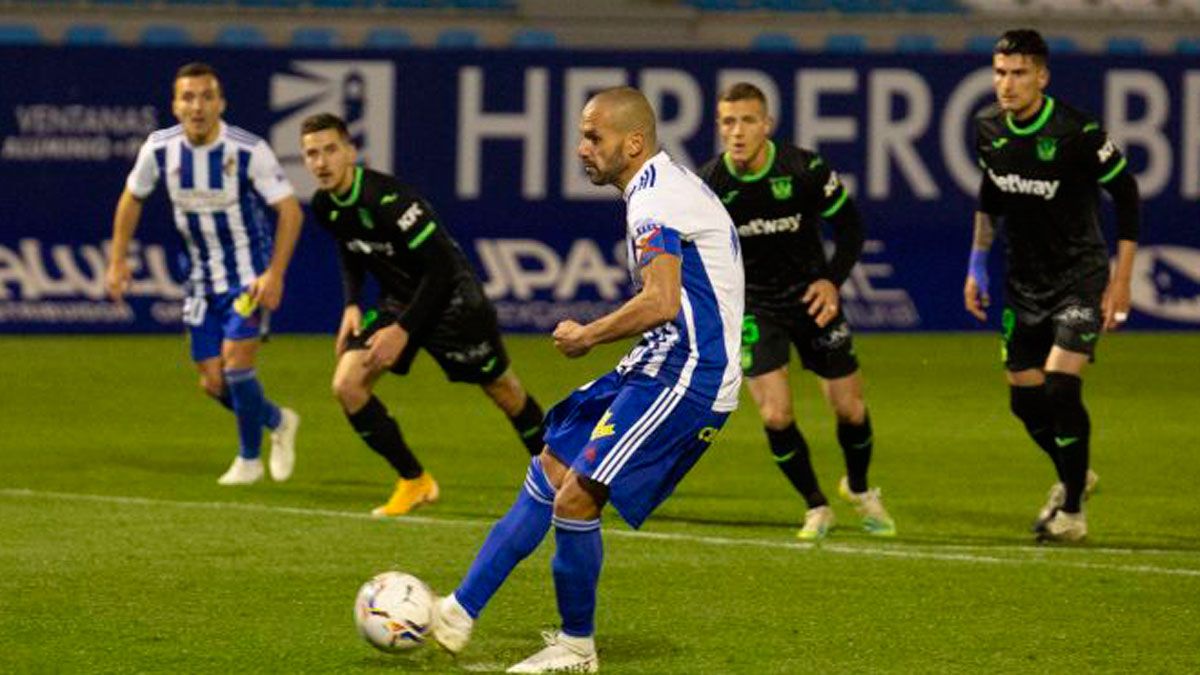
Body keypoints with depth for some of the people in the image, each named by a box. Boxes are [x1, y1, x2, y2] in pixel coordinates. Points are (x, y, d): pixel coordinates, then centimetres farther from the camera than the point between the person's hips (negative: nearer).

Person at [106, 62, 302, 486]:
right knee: (213, 382, 3)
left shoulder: (249, 151, -21)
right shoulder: (159, 148, -9)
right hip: (202, 278, 5)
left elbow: (289, 211, -15)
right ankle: (277, 423, 33)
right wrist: (118, 260, 5)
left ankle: (249, 458, 7)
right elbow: (131, 199, 9)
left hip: (250, 275, -5)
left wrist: (275, 274, -23)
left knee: (236, 365, -17)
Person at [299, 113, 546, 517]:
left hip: (450, 299, -7)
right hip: (398, 300, 7)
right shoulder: (325, 207, -7)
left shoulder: (387, 199, -30)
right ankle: (414, 482, 4)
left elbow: (441, 268, -27)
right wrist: (352, 306, 2)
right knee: (347, 384, -9)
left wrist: (404, 331, -26)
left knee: (502, 389, 7)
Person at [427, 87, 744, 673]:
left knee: (575, 499, -13)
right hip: (662, 368, 11)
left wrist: (588, 337, -14)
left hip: (686, 379, -11)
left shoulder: (655, 199, -16)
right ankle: (460, 612, 15)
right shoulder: (667, 185, 17)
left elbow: (661, 302, -28)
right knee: (549, 473, 12)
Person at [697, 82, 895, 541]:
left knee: (850, 409, 4)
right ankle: (816, 507, 11)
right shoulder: (708, 185, -15)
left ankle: (858, 489, 35)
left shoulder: (806, 169, -18)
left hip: (811, 297, 0)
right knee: (776, 416, -12)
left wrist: (832, 281, -18)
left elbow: (850, 226, -5)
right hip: (753, 307, 0)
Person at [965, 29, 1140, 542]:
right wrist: (978, 264, 12)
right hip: (1024, 282, 6)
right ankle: (1074, 477, 36)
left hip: (1080, 276, -6)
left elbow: (1127, 196, -11)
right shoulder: (988, 129, -3)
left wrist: (1122, 281, -12)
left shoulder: (1077, 132, -21)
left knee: (1061, 385, -17)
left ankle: (1072, 512, -2)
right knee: (1025, 399, 7)